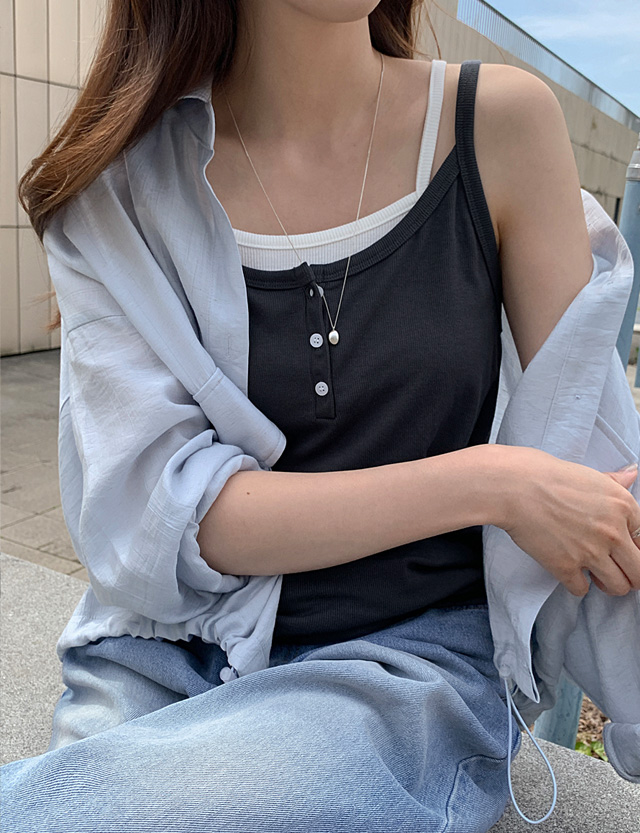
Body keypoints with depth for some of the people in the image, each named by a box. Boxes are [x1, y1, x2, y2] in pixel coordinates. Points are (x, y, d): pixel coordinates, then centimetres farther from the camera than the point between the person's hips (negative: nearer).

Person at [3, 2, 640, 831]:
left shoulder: (504, 122, -3)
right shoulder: (118, 179, -4)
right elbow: (156, 512, -12)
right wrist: (492, 483, -18)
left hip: (417, 653, 0)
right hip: (167, 653, 2)